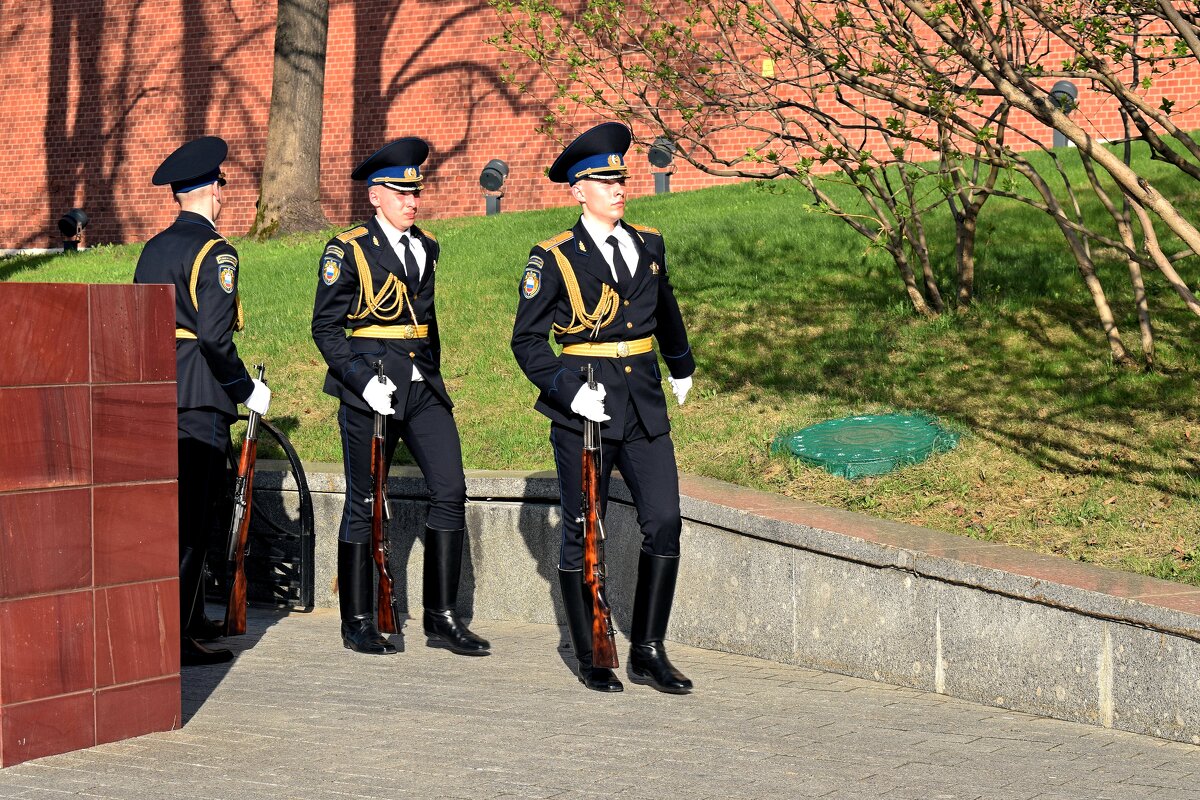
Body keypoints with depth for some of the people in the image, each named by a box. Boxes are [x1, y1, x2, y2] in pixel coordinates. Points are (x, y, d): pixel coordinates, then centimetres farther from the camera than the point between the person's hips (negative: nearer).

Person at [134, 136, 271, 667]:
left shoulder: (154, 248, 14)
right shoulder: (214, 251, -11)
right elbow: (214, 336, -19)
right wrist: (247, 390, -8)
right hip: (200, 399, -8)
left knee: (177, 508, 17)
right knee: (194, 517, -6)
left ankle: (191, 618, 27)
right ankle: (175, 637, -8)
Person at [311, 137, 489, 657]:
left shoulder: (426, 247, 14)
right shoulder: (348, 250, -4)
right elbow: (326, 327, -7)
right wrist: (363, 380, -17)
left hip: (422, 386, 5)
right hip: (370, 387, -5)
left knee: (450, 491, -5)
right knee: (363, 503, 2)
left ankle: (442, 618, 2)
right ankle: (358, 623, 13)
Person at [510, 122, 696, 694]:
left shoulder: (648, 246, 10)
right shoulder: (554, 258, -4)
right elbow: (527, 340, -4)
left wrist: (682, 367, 44)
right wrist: (569, 390, -17)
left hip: (644, 405, 4)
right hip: (585, 407, -4)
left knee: (664, 522, -7)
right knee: (582, 533, 3)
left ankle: (648, 652, 3)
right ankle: (591, 660, 14)